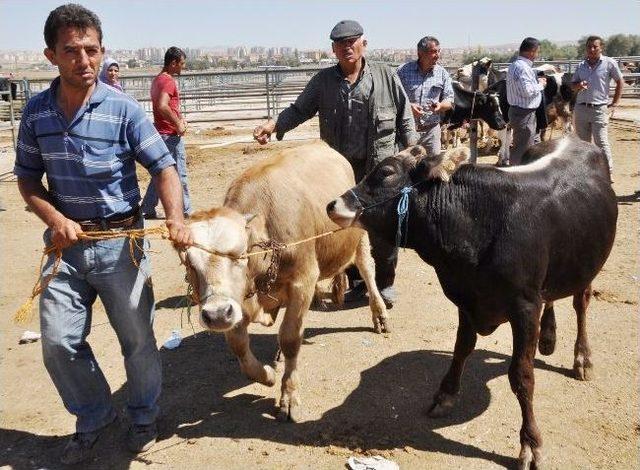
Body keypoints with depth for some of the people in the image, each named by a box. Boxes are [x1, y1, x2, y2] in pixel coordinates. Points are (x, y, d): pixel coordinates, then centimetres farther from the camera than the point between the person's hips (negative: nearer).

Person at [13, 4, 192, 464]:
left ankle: (144, 416, 35)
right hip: (67, 242, 3)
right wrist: (55, 219, -11)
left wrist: (175, 218, -29)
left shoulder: (124, 109, -10)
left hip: (121, 240, -3)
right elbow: (28, 178, 8)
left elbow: (164, 168, -11)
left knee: (137, 336, 9)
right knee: (58, 342, 4)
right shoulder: (36, 112, 0)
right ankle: (94, 416, 31)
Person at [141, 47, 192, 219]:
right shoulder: (168, 81, -16)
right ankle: (186, 212, 9)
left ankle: (148, 210, 17)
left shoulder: (158, 79, 15)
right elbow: (162, 106, -31)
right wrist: (178, 124, -21)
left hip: (161, 132, 10)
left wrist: (180, 117, 8)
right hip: (171, 135, -10)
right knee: (179, 175, 0)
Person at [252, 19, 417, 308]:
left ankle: (384, 283, 21)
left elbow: (404, 119, 5)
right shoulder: (323, 81, 6)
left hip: (380, 167, -2)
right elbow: (299, 110, 4)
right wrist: (274, 125, -14)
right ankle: (357, 281, 28)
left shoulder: (386, 77, 2)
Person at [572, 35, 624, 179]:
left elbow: (620, 82, 4)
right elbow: (572, 85, 13)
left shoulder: (609, 63, -3)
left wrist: (614, 104, 1)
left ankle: (608, 171, 0)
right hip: (581, 108, 5)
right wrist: (578, 86, -11)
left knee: (601, 142, -7)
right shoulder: (581, 65, 9)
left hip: (599, 109, -4)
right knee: (582, 143, 11)